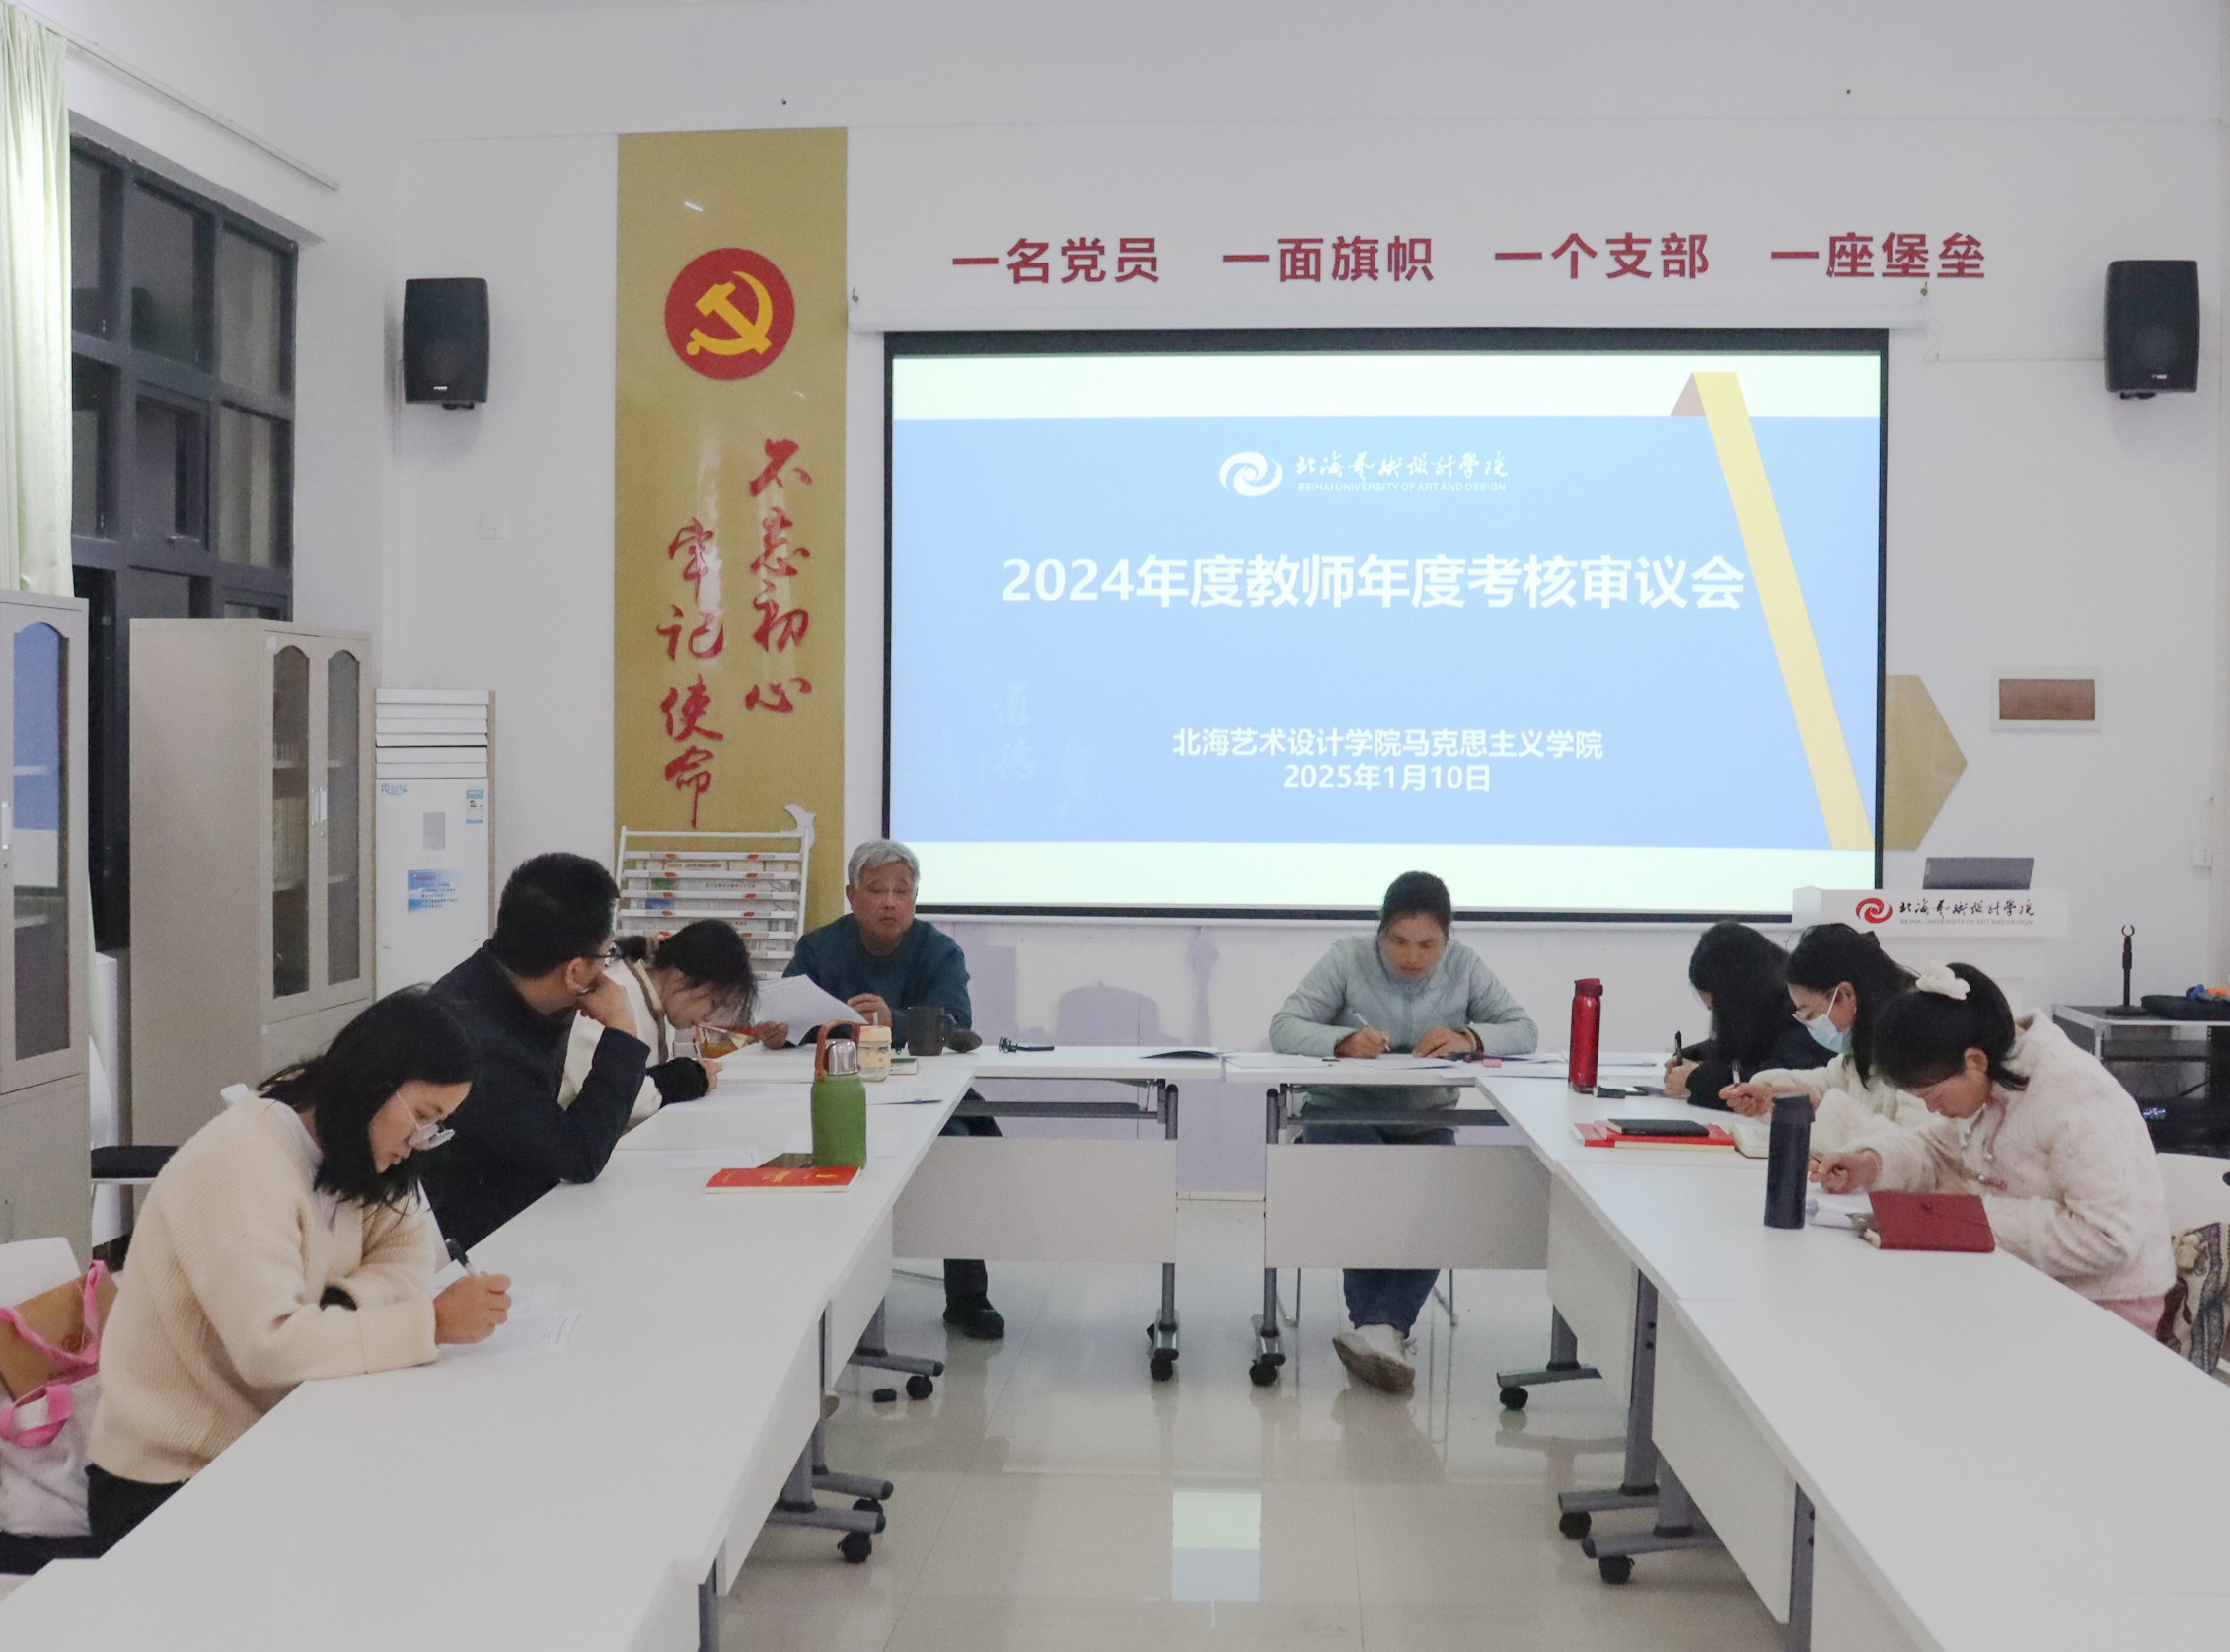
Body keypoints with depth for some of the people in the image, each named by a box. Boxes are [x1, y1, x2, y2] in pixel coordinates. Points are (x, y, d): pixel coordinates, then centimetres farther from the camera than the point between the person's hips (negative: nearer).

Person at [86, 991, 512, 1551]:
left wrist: (342, 1304, -20)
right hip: (173, 1479, -8)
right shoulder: (241, 1161, -24)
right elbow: (267, 1343, -34)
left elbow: (411, 1253, -1)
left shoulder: (343, 1144, 3)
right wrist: (432, 1323, -33)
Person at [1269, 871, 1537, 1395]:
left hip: (1424, 1121, 2)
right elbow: (1283, 1027, -15)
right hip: (1343, 1111, -2)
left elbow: (1523, 1031, -6)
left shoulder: (1465, 967, -2)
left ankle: (1375, 1330, -26)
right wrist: (1344, 1041, -35)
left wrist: (1469, 1038, -28)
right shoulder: (1348, 958, -8)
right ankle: (1385, 1332, -22)